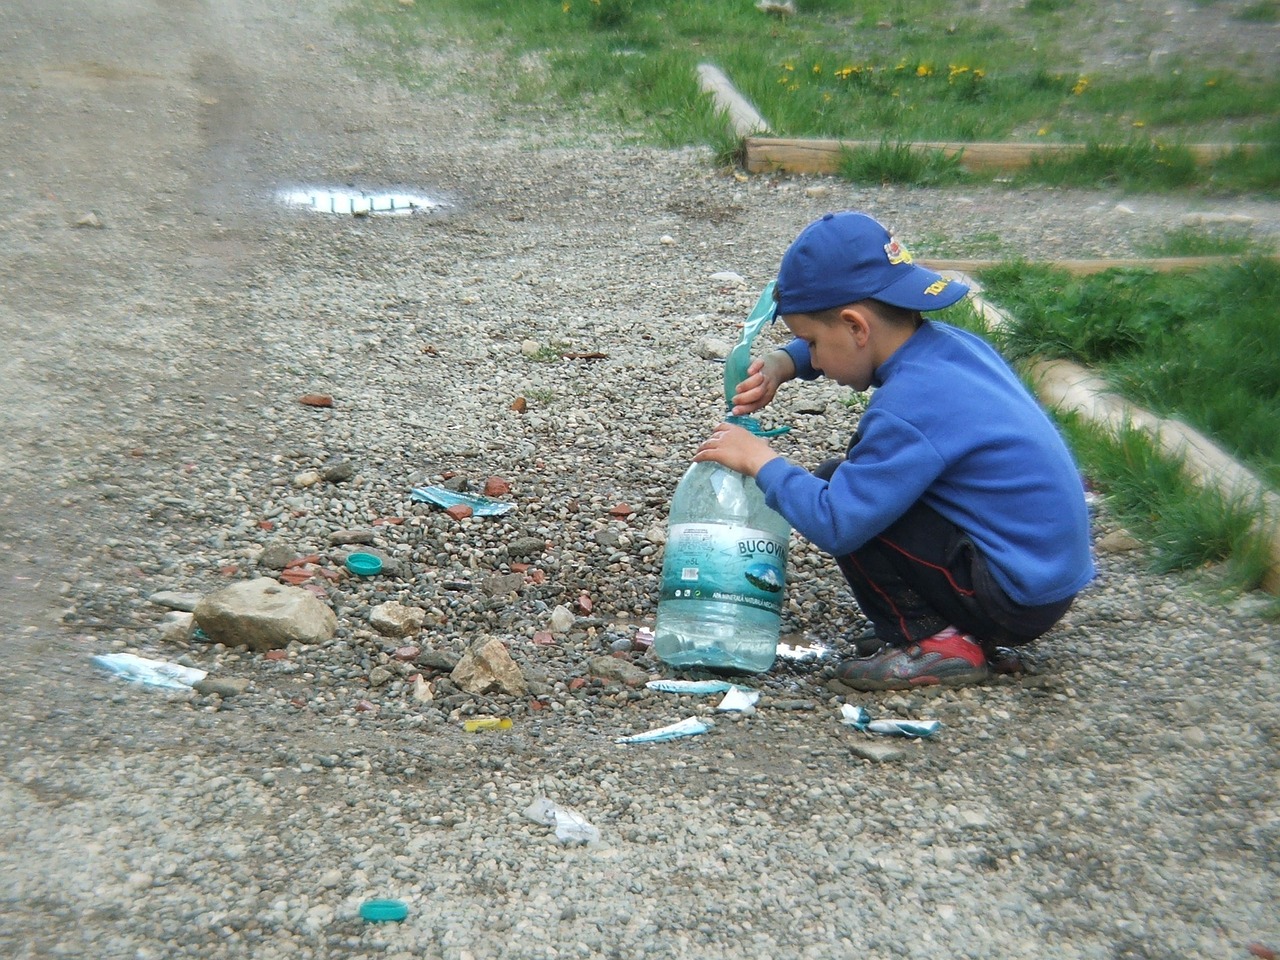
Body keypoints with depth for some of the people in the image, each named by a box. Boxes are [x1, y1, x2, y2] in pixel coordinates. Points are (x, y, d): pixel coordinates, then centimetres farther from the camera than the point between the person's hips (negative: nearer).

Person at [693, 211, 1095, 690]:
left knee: (839, 490, -13)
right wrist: (781, 363, 3)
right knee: (857, 476, 16)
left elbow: (833, 525, -28)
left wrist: (761, 461, -14)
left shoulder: (908, 410, -26)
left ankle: (931, 643, -4)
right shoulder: (949, 341, 1)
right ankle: (968, 629, 15)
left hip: (1016, 597, -9)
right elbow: (839, 344, 20)